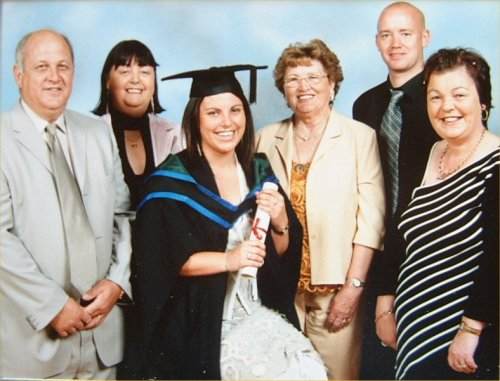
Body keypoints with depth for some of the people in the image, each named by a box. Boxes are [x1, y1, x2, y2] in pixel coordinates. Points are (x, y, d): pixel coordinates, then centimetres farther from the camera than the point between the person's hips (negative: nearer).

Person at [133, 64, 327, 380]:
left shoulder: (259, 171, 7)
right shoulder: (172, 180, -8)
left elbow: (284, 253, 10)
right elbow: (161, 261, -12)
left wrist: (280, 221, -12)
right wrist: (229, 260, -22)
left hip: (259, 311, 5)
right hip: (200, 320, -5)